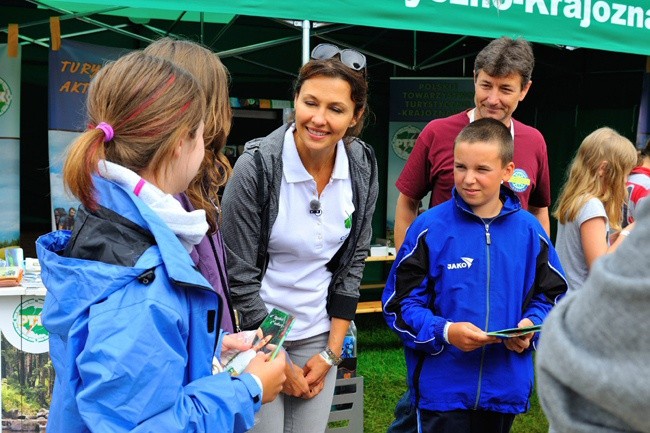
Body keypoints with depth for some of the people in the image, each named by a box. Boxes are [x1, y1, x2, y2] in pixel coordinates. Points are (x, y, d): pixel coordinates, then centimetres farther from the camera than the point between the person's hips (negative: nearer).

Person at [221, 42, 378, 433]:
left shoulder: (363, 166, -7)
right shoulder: (257, 166, -20)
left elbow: (354, 261, 2)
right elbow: (239, 275, -15)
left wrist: (331, 352, -1)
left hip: (319, 335, 4)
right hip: (258, 335, -4)